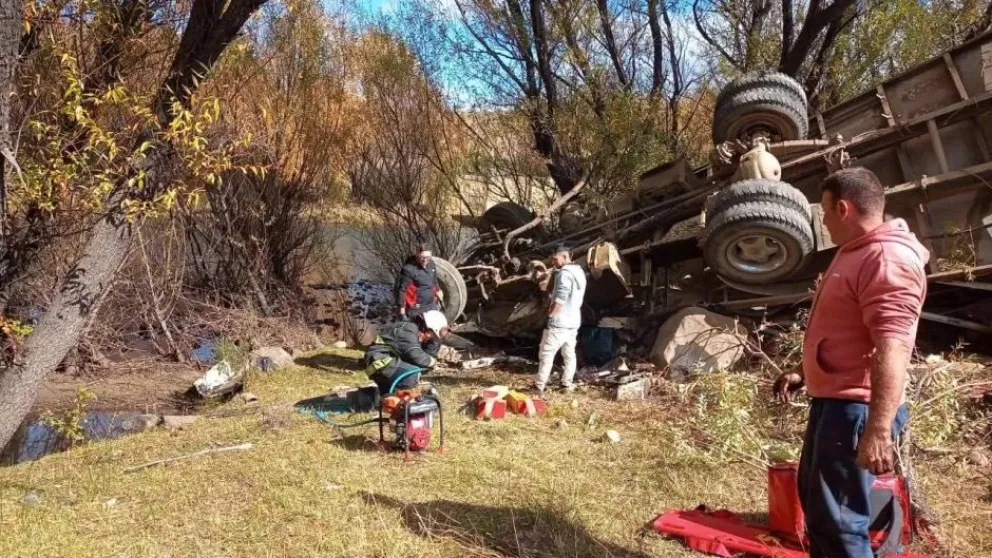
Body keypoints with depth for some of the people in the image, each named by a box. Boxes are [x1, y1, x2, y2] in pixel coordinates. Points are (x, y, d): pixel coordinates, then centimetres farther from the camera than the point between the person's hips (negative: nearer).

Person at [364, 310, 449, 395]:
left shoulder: (416, 330, 13)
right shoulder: (408, 329, -17)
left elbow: (430, 354, 11)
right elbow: (417, 357, -24)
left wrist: (436, 339, 1)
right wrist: (433, 362, -8)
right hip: (379, 361, -11)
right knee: (414, 374, -24)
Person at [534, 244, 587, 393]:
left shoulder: (564, 273, -18)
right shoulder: (580, 273, 11)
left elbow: (560, 299, -26)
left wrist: (550, 313, -14)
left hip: (559, 322, -9)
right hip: (574, 321, 9)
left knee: (547, 353, -2)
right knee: (569, 354, 13)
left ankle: (539, 386, 0)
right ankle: (567, 384, 17)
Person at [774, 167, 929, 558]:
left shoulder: (888, 259, -19)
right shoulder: (855, 252, 17)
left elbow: (892, 347, -29)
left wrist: (878, 429, -34)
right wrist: (805, 374, 26)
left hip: (856, 407, -11)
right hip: (832, 399, 11)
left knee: (836, 519, -6)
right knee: (813, 496, 22)